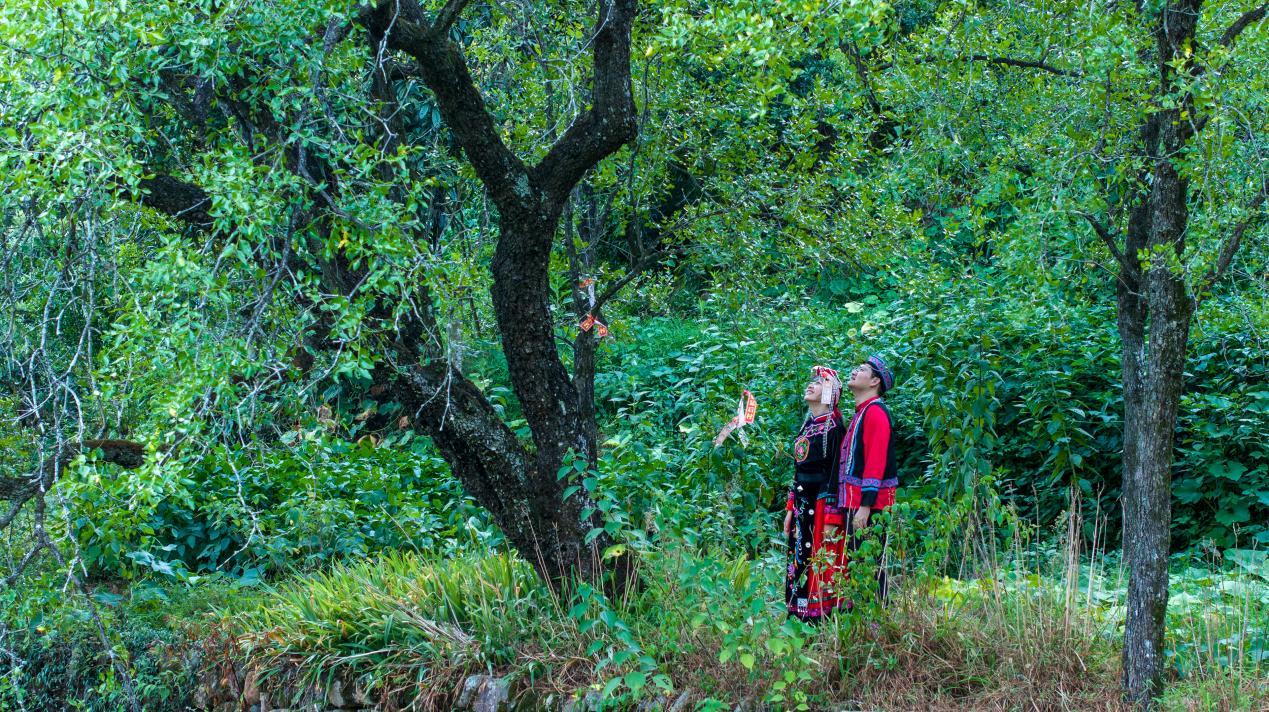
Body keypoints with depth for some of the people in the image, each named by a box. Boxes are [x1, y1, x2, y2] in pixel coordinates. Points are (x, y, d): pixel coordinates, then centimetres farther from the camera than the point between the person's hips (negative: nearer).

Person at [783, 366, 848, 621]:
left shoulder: (833, 425, -10)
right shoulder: (808, 424, 15)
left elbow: (836, 472, -14)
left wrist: (831, 518, -19)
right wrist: (790, 509, 15)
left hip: (822, 503, -8)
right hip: (802, 503, 8)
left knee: (821, 564, -5)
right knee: (798, 561, 9)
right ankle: (799, 618, 15)